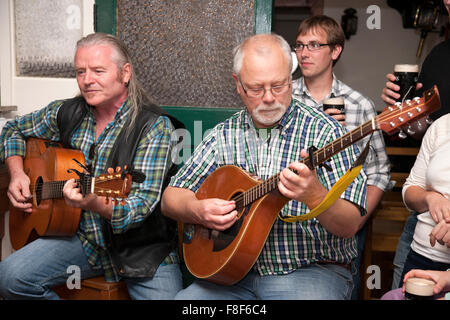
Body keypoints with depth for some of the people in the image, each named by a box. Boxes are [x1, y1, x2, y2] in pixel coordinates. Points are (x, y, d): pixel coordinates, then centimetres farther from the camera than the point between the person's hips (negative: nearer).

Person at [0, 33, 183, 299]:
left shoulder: (155, 127, -14)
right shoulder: (67, 113, 3)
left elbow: (142, 205, -21)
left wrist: (94, 204, -40)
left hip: (143, 246, -4)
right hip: (84, 236, 4)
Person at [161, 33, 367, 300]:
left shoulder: (324, 131, -6)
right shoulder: (224, 135, 7)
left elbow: (349, 227, -11)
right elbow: (171, 198, 9)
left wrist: (314, 195, -32)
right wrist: (198, 210, -13)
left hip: (312, 270, -2)